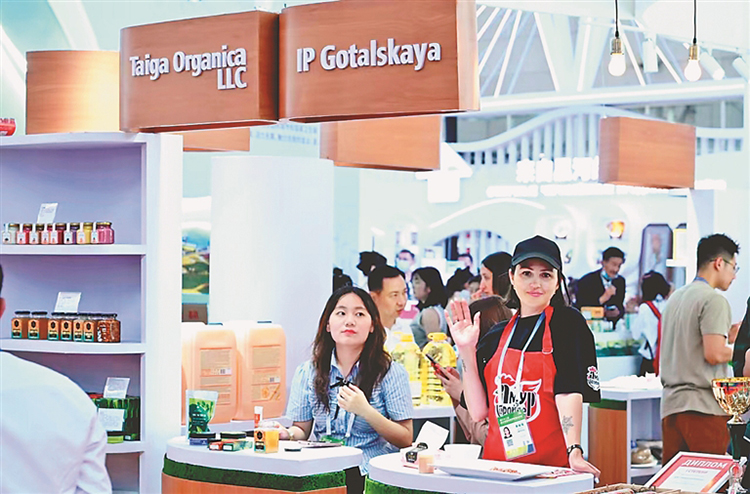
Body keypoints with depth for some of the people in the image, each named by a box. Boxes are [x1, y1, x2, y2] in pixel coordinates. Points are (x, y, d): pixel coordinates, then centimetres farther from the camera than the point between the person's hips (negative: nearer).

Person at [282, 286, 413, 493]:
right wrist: (288, 434, -9)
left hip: (371, 474, -2)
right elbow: (302, 429, 15)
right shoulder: (308, 373, 11)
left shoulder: (391, 373, 2)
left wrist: (366, 412, -15)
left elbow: (405, 440, -1)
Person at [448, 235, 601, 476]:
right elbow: (478, 411, 6)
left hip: (551, 464, -4)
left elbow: (569, 392, -13)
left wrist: (574, 451, -25)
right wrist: (467, 351, 0)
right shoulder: (496, 336, 12)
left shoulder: (568, 323, 0)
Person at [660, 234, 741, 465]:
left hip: (671, 404, 8)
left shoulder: (675, 298, 18)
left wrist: (726, 336, 21)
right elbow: (714, 354, -18)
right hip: (703, 407, -8)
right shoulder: (714, 300, -9)